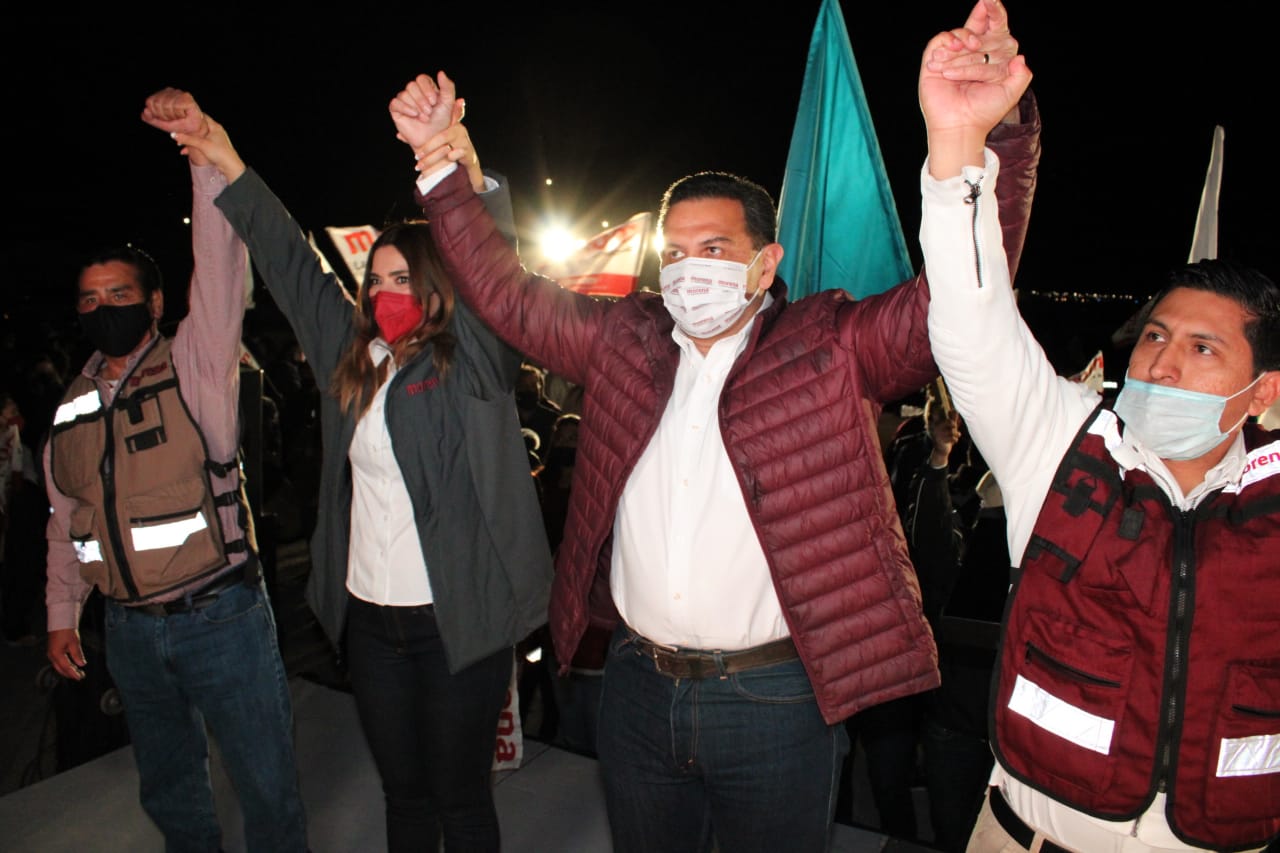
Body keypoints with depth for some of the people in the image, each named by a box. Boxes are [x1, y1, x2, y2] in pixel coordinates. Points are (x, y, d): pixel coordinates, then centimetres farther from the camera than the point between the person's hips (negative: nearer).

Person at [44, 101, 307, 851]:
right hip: (130, 628, 6)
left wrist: (205, 151, -29)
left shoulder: (195, 365, -6)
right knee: (169, 788, 21)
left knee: (267, 784, 6)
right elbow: (66, 521, 17)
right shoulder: (72, 408, 10)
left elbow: (221, 272, -21)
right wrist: (62, 613, 15)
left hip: (221, 616, -5)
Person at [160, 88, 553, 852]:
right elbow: (291, 263, 15)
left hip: (458, 619, -5)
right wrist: (228, 163, 17)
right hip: (370, 617, 6)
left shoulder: (471, 360, -8)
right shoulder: (353, 357, 8)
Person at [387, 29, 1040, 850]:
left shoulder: (832, 349, -6)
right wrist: (440, 159, 3)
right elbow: (506, 291, 9)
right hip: (638, 684, 4)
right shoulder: (624, 341, 4)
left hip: (776, 697, -3)